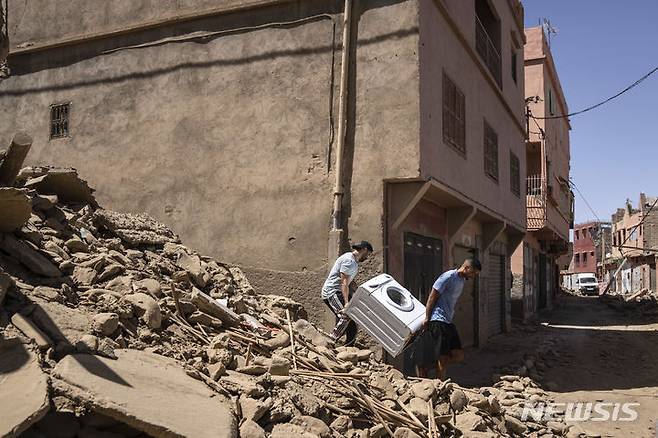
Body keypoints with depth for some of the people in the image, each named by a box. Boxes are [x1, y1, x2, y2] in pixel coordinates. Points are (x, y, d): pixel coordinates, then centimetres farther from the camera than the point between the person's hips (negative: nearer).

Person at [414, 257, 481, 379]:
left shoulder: (462, 281, 16)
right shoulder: (448, 277, -12)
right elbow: (432, 297, -13)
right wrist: (427, 318, -15)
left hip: (448, 322, 9)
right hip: (438, 321, -9)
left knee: (459, 356, 6)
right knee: (443, 357, -6)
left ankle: (426, 366, 13)